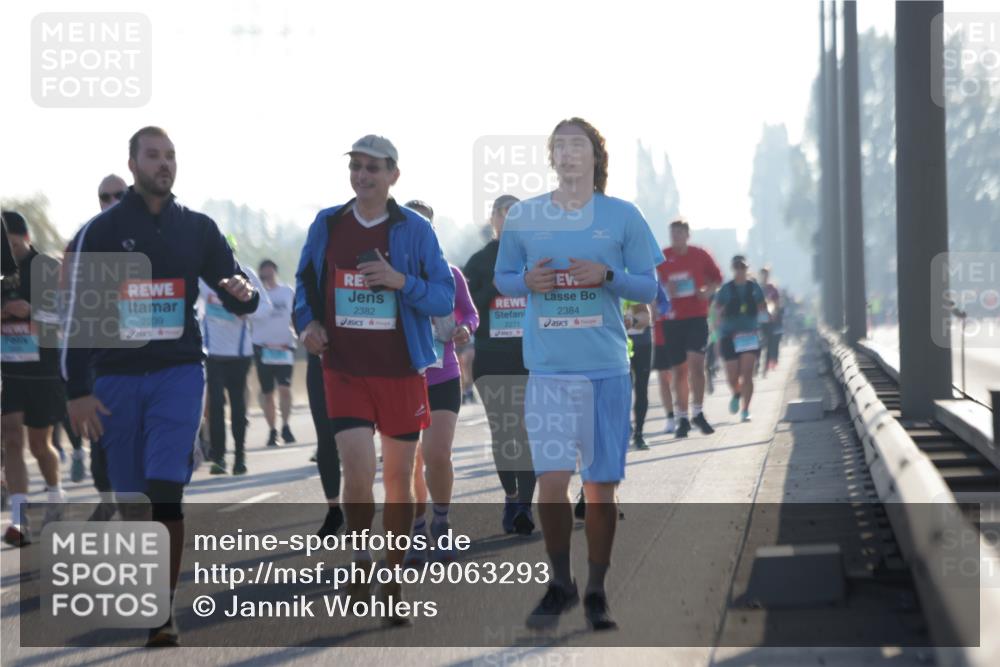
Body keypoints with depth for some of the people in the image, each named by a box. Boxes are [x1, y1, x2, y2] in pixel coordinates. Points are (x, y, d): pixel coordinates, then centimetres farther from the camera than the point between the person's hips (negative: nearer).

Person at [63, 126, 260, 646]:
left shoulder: (198, 229, 8)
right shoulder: (99, 232, 2)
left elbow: (239, 298, 12)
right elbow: (77, 315, 1)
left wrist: (243, 292, -13)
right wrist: (77, 391, -4)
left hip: (179, 373, 0)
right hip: (117, 378, 0)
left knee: (166, 488, -15)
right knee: (131, 500, 5)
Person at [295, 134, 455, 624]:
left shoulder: (415, 230, -2)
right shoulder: (327, 225, 4)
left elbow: (445, 298, -2)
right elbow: (305, 282, 17)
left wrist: (402, 281, -19)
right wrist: (307, 322, -1)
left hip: (401, 371, 0)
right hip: (344, 369, 0)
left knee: (399, 478, 7)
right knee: (357, 472, -14)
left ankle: (393, 582, 20)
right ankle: (359, 556, 13)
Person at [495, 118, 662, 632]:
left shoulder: (623, 216, 3)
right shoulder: (522, 216, 5)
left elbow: (649, 287, 6)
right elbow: (502, 279, 14)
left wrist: (607, 276, -13)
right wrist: (528, 281, -8)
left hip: (607, 366, 0)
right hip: (547, 367, 0)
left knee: (601, 485, 4)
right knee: (551, 480, -9)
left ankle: (596, 592, 17)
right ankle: (560, 584, 9)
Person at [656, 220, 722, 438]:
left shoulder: (700, 255, 3)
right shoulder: (661, 258, 2)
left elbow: (716, 278, 14)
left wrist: (708, 291, -5)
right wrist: (664, 291, -13)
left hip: (697, 316, -1)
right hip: (672, 319, 1)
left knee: (696, 363, -15)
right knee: (678, 370, 4)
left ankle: (697, 413, -4)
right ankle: (682, 418, 14)